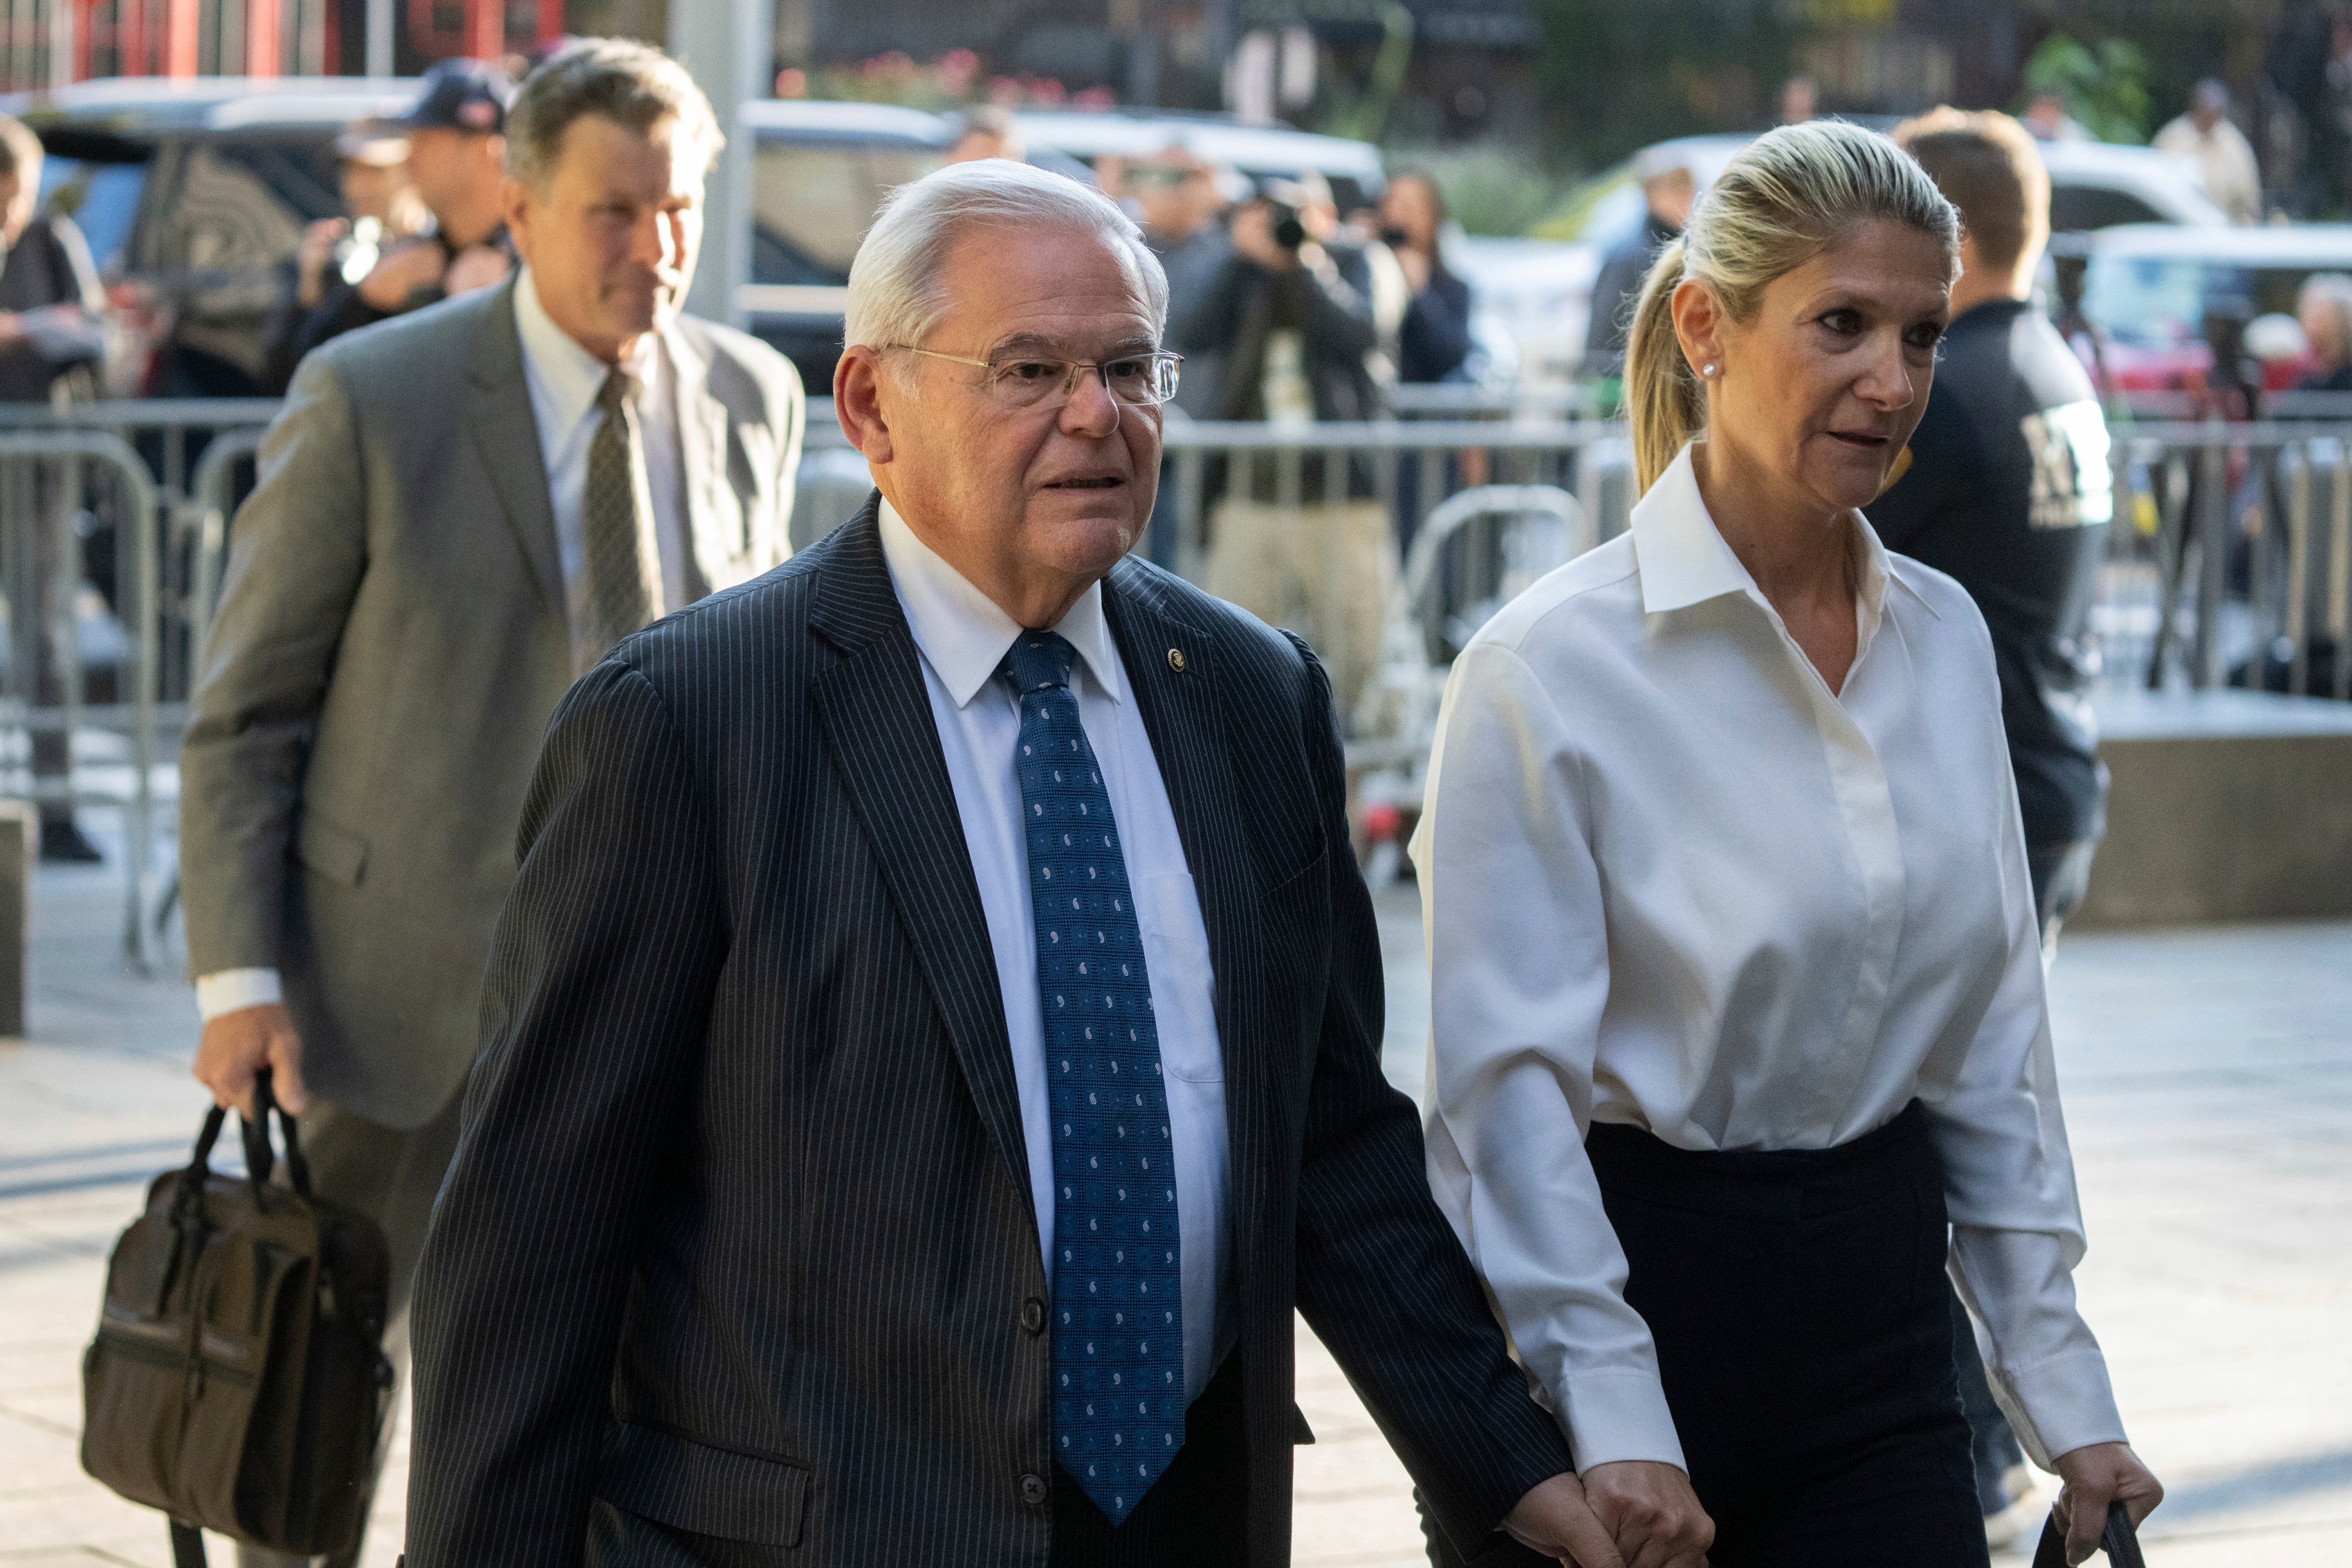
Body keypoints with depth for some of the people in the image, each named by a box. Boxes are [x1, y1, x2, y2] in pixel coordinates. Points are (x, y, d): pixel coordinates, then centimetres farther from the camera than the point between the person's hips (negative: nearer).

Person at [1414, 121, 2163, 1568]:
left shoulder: (1945, 636, 6)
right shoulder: (1553, 665, -12)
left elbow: (1998, 1042, 11)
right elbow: (1508, 1075, -14)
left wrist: (2064, 1394, 9)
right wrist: (1609, 1423, -19)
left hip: (1880, 1298, 5)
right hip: (1642, 1272, -5)